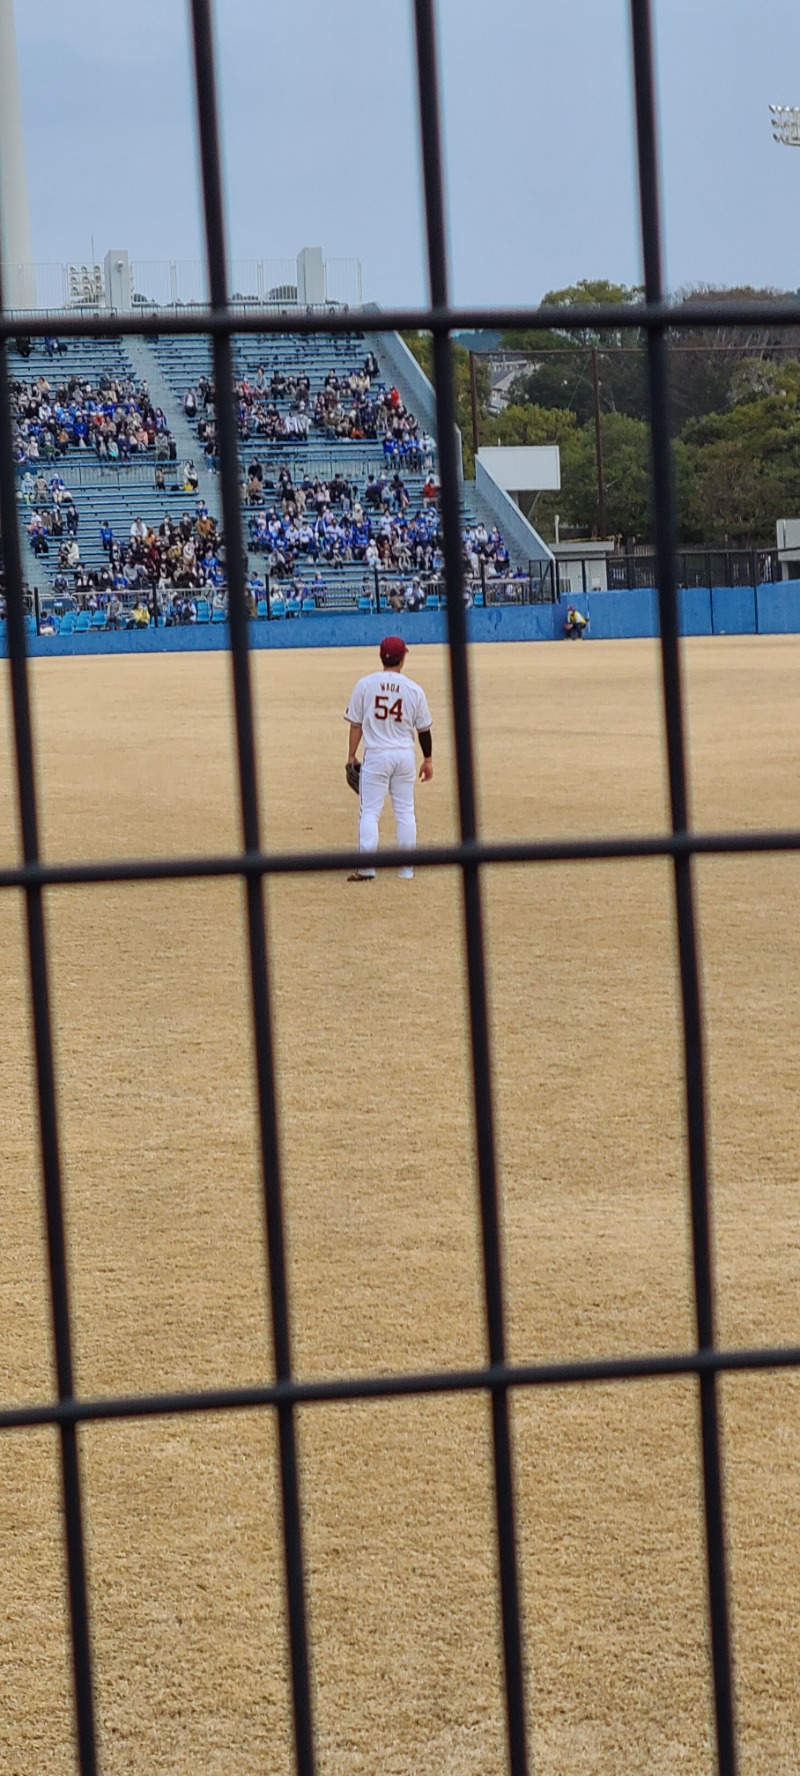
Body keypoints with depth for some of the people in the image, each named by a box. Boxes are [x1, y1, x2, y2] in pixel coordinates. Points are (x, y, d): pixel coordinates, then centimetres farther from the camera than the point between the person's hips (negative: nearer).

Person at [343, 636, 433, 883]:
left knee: (369, 811, 0)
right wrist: (428, 759, 16)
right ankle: (406, 869, 12)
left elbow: (356, 723, -2)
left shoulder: (365, 684, -5)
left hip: (376, 755, -2)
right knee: (405, 812, 10)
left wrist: (351, 756, 6)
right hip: (405, 755, 2)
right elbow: (423, 728, 5)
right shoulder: (414, 689, 0)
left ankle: (366, 868, -7)